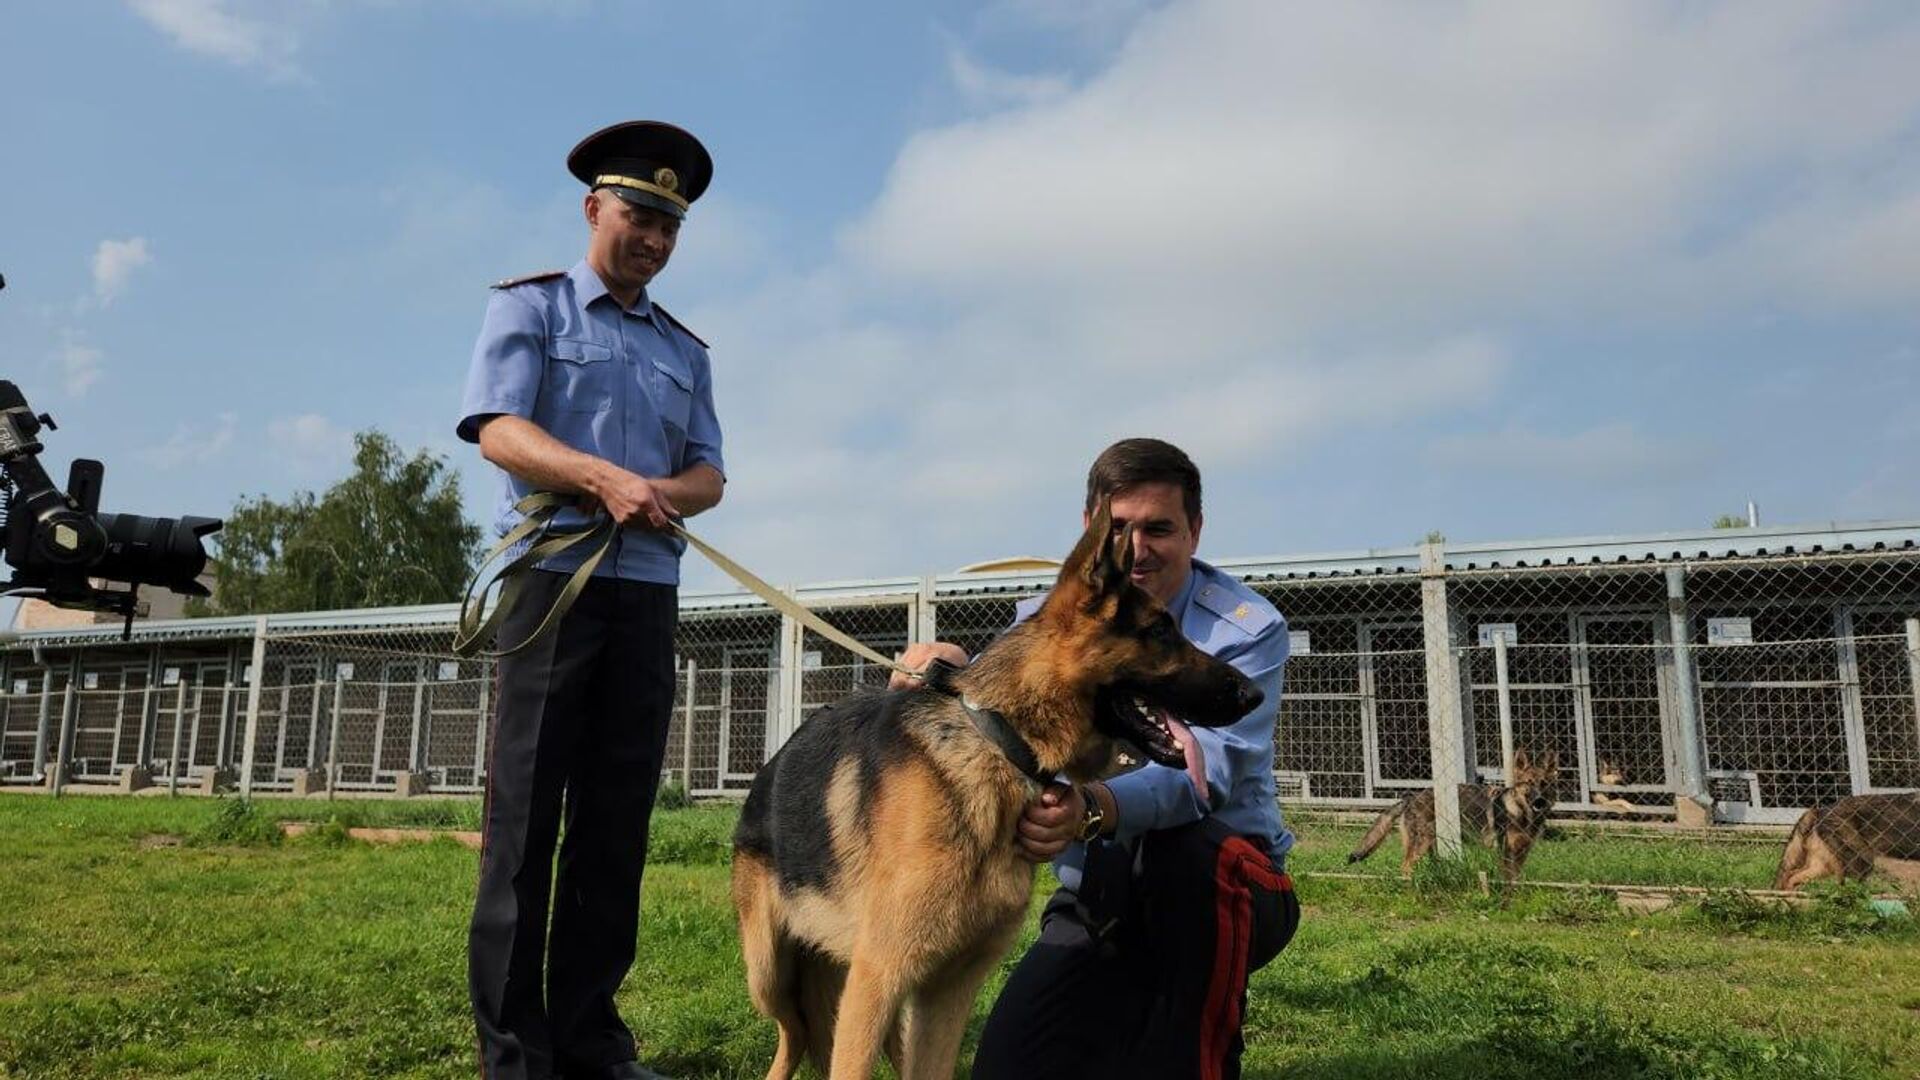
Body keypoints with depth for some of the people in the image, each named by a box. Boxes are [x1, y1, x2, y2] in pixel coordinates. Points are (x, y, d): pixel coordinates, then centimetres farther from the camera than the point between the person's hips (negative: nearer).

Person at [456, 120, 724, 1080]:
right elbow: (498, 430, -8)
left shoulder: (685, 349, 20)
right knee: (527, 809, -3)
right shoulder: (529, 307, 8)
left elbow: (708, 472, 11)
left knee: (618, 814, 4)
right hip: (554, 573, -4)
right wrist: (606, 477, -23)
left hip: (649, 589, 4)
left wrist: (667, 493, -13)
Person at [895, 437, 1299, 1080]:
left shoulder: (1248, 630, -12)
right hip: (1096, 899, 3)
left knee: (1189, 852, -38)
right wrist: (951, 676, -37)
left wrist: (1095, 810, -49)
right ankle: (1138, 1023, 16)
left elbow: (1204, 768, -29)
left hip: (1226, 889, -3)